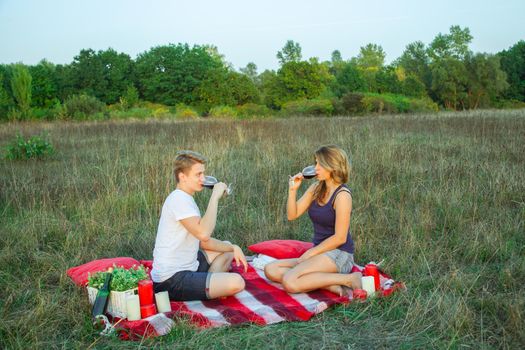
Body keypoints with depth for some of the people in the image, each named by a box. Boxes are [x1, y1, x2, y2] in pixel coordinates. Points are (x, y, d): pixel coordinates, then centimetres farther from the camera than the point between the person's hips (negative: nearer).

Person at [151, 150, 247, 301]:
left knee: (227, 246, 24)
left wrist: (233, 248, 5)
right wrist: (215, 196, -22)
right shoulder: (179, 198, -17)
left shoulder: (185, 198, 14)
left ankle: (210, 286, 6)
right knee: (236, 282, -24)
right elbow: (204, 233, -31)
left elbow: (203, 241, 17)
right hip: (172, 280, -10)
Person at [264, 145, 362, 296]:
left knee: (290, 282, -26)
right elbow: (292, 215, 7)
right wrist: (292, 190, -6)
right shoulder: (316, 189, 9)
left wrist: (310, 253, -13)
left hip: (339, 255, -8)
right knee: (270, 270, -6)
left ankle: (347, 279, -15)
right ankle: (330, 285, -15)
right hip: (320, 254, 8)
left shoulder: (342, 195, -14)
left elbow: (340, 238, -16)